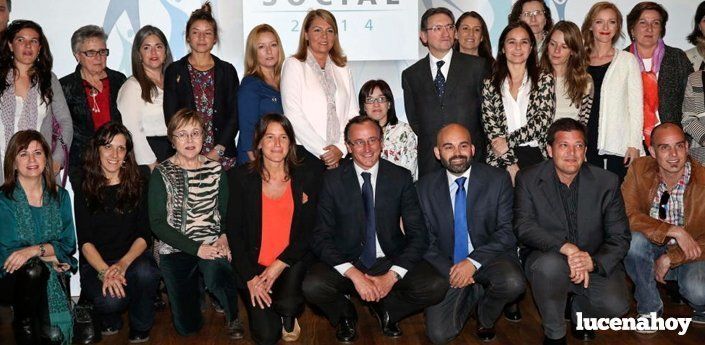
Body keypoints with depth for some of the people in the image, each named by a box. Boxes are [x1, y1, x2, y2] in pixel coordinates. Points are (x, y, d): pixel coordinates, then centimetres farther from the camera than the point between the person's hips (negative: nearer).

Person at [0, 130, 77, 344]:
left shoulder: (60, 196, 8)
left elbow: (68, 244, 1)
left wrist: (35, 250, -17)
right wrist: (50, 255, -9)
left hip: (54, 275, 1)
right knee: (33, 270, -37)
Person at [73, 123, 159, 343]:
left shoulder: (138, 186, 4)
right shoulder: (84, 190, 2)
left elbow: (144, 236, -2)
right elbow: (85, 241, -4)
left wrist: (123, 264, -21)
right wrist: (105, 272, -22)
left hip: (132, 257, 1)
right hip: (96, 263, -1)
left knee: (145, 272, -34)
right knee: (110, 300, -32)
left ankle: (140, 329, -6)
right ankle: (110, 320, 7)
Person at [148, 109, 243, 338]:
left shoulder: (216, 170, 7)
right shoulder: (162, 174, -1)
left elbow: (227, 212, 12)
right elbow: (157, 223, -6)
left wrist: (224, 237, -11)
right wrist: (196, 248, -15)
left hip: (212, 247, 0)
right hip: (175, 250, 0)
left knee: (217, 277, -36)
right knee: (187, 326, -3)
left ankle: (232, 316, -2)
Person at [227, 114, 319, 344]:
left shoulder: (306, 178, 1)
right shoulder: (241, 178, -3)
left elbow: (309, 231, 0)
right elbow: (234, 230, -4)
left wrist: (279, 265, -12)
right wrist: (250, 277, -11)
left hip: (292, 262, 1)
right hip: (254, 264, -1)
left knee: (287, 304, -27)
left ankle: (289, 317, 10)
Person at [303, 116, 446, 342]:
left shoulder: (401, 177, -2)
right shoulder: (333, 180, -4)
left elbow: (418, 234, -3)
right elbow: (321, 237, -8)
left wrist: (393, 275, -17)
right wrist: (353, 274, -21)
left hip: (390, 262, 1)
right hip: (345, 263, -1)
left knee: (436, 286, -24)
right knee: (312, 287, -30)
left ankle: (385, 308, 8)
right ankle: (345, 314, 6)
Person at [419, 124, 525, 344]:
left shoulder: (498, 180, -4)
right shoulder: (426, 187, 2)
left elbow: (507, 232, -8)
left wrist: (473, 262, -21)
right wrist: (450, 270, -15)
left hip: (489, 258, -1)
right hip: (447, 267, 1)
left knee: (513, 283, -34)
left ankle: (485, 316, 3)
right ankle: (477, 292, 17)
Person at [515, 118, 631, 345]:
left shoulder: (607, 182, -3)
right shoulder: (528, 180, -5)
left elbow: (620, 238, -4)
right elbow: (523, 227, -17)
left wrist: (592, 262, -25)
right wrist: (566, 248, -33)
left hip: (595, 264, 2)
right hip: (546, 256, -2)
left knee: (616, 306, -24)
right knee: (550, 264, -36)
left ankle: (580, 308, 14)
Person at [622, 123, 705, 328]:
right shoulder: (640, 169, -12)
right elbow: (627, 216, -22)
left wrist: (670, 259, -20)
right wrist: (673, 231, -30)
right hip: (653, 249, 2)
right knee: (633, 239, -31)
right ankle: (650, 308, -8)